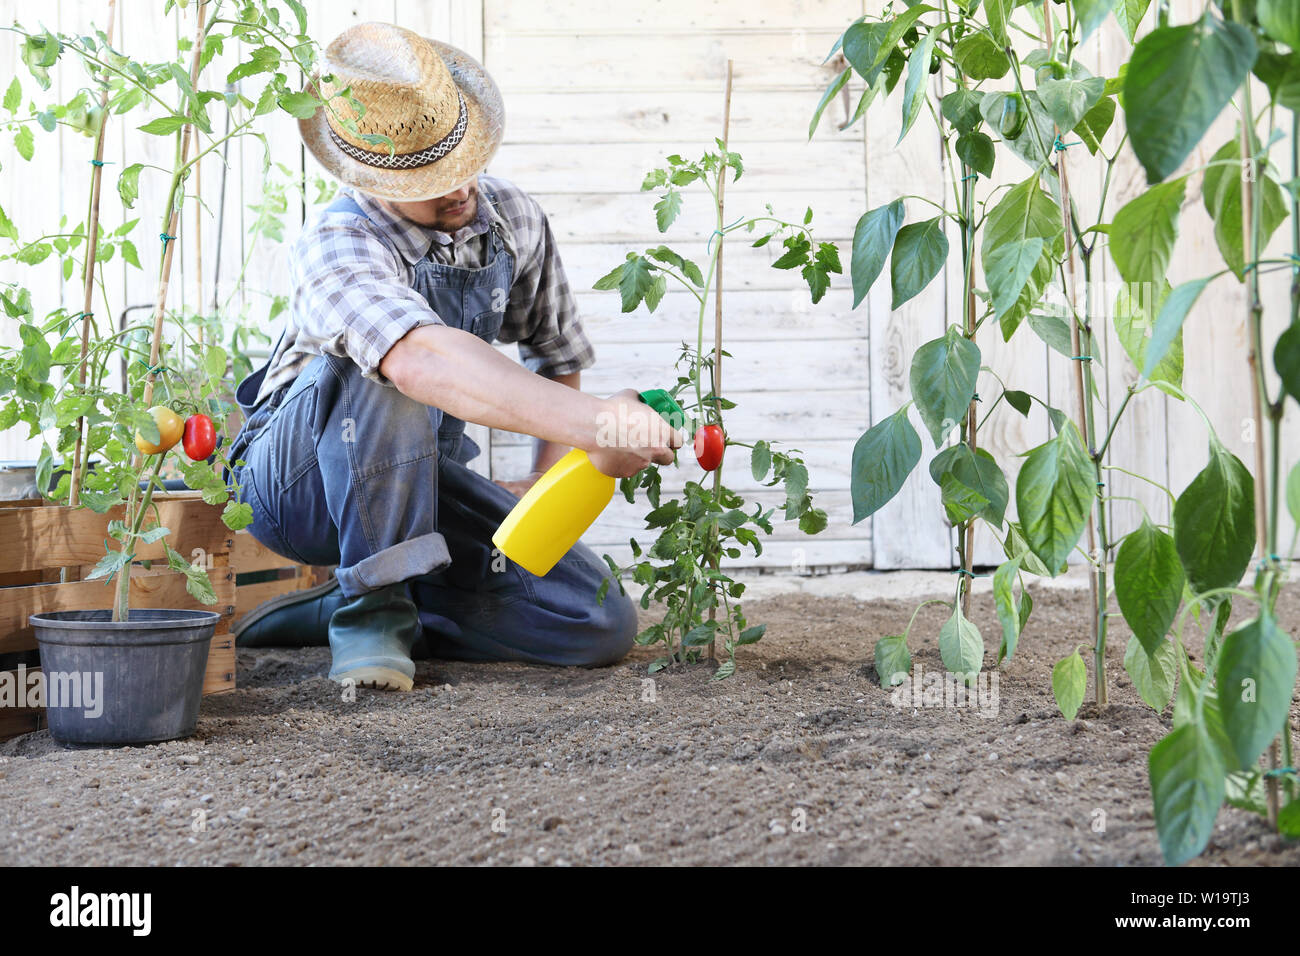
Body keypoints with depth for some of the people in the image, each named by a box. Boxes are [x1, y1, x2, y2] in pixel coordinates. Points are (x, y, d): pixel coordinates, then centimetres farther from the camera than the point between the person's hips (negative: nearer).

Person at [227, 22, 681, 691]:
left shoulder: (513, 220, -6)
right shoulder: (337, 247, -28)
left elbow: (558, 358, 11)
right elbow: (424, 360, -50)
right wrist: (594, 423, -59)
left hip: (423, 484, 6)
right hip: (297, 479, -6)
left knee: (600, 624, -13)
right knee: (376, 369, -39)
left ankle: (341, 613, -1)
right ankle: (373, 603, -24)